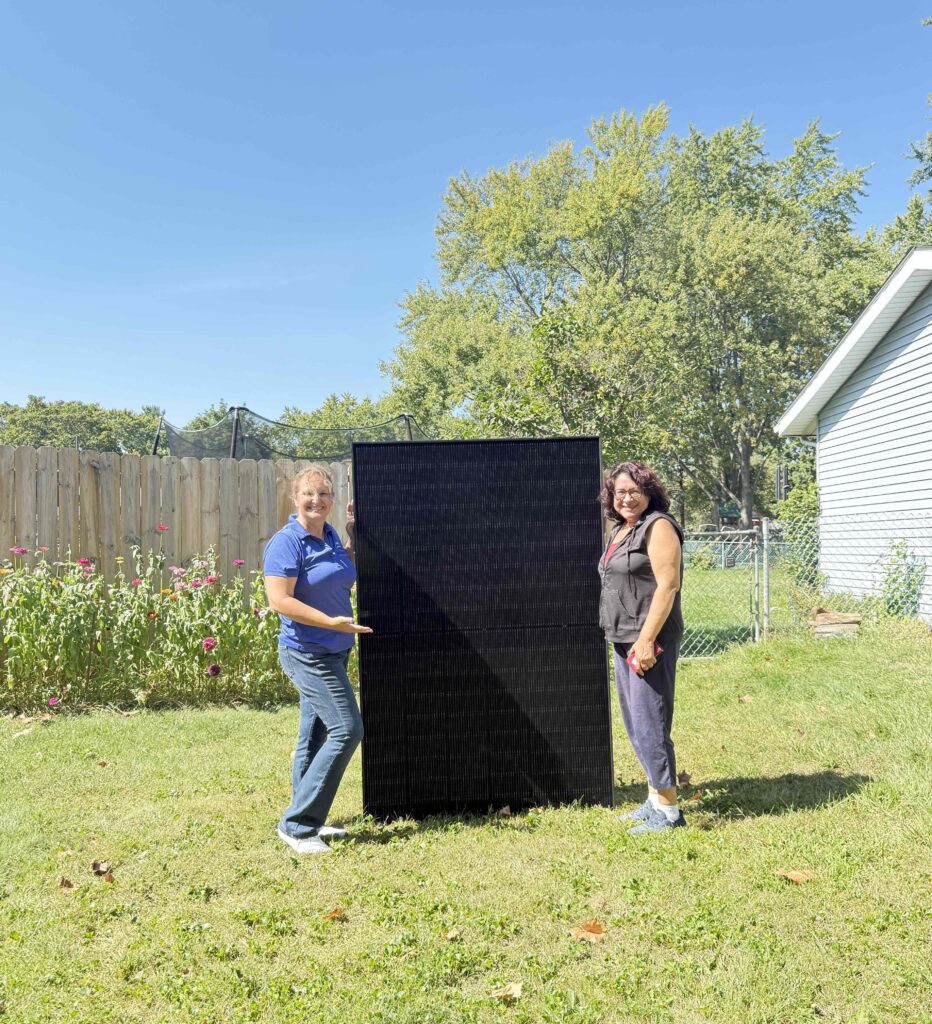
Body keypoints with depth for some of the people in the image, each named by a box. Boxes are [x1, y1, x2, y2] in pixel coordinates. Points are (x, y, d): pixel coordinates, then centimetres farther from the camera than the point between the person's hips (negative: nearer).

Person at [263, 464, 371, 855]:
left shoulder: (329, 535, 9)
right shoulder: (287, 542, -16)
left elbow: (347, 573, 27)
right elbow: (280, 601, -22)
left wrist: (352, 533, 14)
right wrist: (332, 622, -26)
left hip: (332, 653, 9)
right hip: (308, 653, -9)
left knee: (315, 735, 14)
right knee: (347, 730, -13)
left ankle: (307, 820, 25)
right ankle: (296, 824, -4)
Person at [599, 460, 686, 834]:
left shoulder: (657, 526, -12)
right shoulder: (620, 529, 15)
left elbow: (667, 585, -19)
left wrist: (646, 639, -24)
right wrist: (625, 638, 19)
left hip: (649, 640, -10)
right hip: (623, 639, 10)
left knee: (649, 723, -5)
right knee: (635, 723, 15)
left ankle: (668, 810, 6)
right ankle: (655, 799, 28)